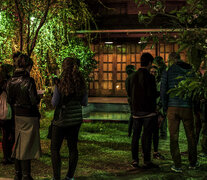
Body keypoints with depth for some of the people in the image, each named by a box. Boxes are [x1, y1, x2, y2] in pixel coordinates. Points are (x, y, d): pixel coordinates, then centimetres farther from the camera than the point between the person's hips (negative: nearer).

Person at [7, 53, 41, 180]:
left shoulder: (11, 81, 1)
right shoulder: (28, 81, -18)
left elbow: (10, 100, 7)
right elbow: (34, 101, -17)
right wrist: (39, 97, 3)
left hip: (18, 116, 6)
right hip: (30, 117, -6)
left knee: (19, 145, 15)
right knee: (28, 146, 1)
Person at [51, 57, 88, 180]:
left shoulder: (61, 84, -16)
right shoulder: (81, 84, -2)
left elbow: (54, 103, -10)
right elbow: (84, 103, 6)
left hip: (61, 120, -4)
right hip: (76, 119, 5)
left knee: (55, 148, 7)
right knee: (73, 147, 14)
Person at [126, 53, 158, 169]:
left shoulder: (134, 76, 7)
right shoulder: (149, 77, -13)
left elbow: (129, 93, 13)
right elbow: (152, 94, -18)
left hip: (136, 110, 6)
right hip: (148, 111, -6)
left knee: (136, 135, 11)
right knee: (147, 135, -1)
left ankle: (135, 160, 13)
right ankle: (147, 161, 3)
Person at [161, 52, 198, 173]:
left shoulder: (167, 72, 0)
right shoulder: (190, 71, 5)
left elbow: (163, 92, -2)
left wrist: (165, 108, 9)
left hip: (173, 108, -1)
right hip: (187, 107, 1)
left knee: (174, 137, 4)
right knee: (191, 135, 15)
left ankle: (177, 166, 5)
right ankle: (193, 163, 25)